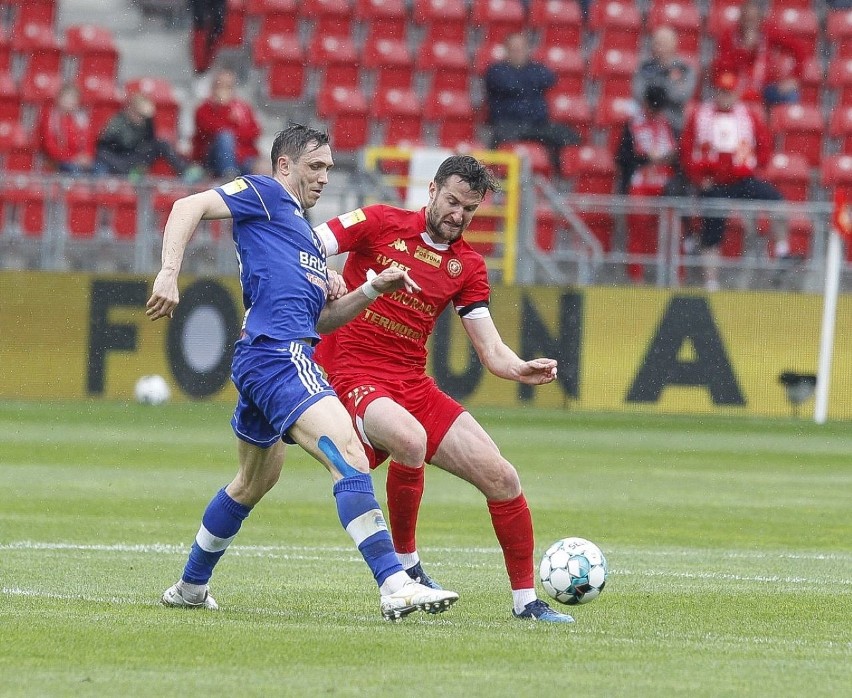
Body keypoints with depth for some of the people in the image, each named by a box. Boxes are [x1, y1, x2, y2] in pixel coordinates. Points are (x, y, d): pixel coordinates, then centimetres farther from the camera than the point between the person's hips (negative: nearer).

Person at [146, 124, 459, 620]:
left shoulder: (308, 234, 28)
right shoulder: (265, 196, 3)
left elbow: (321, 318, 27)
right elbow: (189, 207, -7)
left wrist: (374, 289, 13)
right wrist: (170, 274, -19)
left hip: (263, 363, 11)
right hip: (278, 353, -11)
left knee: (255, 482, 27)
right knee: (348, 454, -22)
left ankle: (191, 587, 41)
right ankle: (395, 587, -32)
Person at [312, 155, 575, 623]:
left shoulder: (467, 267, 9)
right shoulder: (380, 224, -2)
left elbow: (491, 351, 6)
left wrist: (521, 369, -16)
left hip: (414, 386, 6)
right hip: (353, 375, -6)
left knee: (501, 478, -3)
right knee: (411, 441, -37)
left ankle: (525, 599, 13)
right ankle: (405, 563, -15)